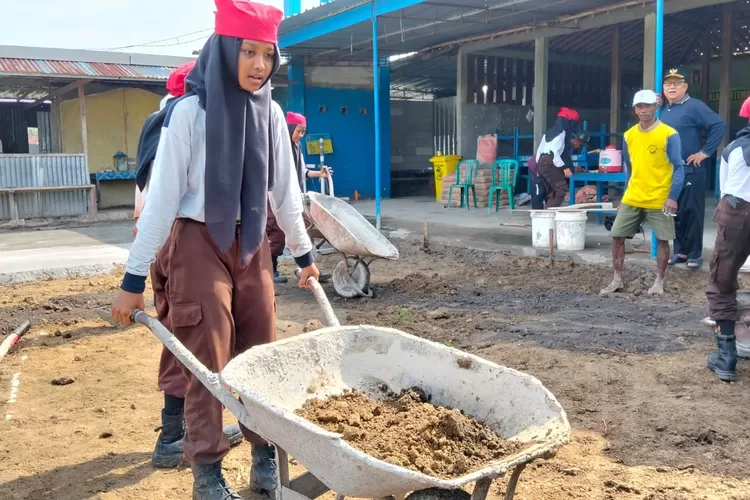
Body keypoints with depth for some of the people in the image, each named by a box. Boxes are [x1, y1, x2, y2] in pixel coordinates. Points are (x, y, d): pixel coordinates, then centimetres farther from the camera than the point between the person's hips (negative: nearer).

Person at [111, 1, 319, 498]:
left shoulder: (270, 113, 2)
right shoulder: (191, 110, -13)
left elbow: (285, 190, 11)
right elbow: (162, 195, -13)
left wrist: (304, 253, 17)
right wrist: (134, 278, -13)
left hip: (251, 244, 5)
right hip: (199, 243, -4)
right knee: (208, 360, 0)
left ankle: (265, 457, 23)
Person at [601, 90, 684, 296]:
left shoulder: (669, 134, -10)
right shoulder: (629, 135, 5)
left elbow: (678, 168, -9)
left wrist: (673, 196, -16)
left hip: (660, 200, -4)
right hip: (632, 198, 4)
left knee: (663, 240, 4)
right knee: (617, 236, 2)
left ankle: (659, 282, 18)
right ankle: (617, 280, 13)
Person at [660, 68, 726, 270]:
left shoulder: (694, 106, -10)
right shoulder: (665, 110, 13)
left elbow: (719, 125, -18)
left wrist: (705, 152, -17)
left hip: (690, 171, -7)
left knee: (692, 213, -2)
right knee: (674, 212, 11)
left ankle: (695, 254, 7)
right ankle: (680, 251, 21)